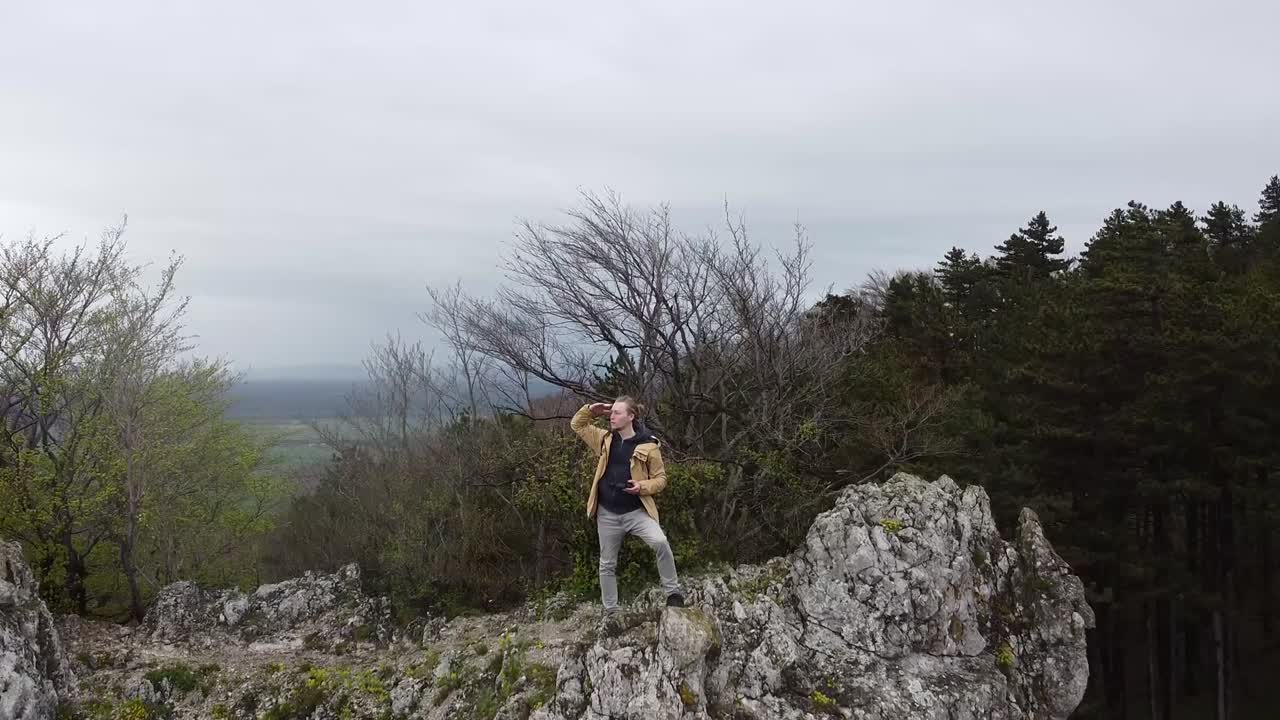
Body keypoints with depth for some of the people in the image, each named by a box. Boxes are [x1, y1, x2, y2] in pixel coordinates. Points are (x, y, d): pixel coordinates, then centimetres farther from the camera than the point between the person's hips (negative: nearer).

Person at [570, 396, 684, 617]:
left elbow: (660, 478, -2)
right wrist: (591, 410, 1)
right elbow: (577, 424, 19)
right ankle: (610, 611, 26)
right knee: (607, 564, 11)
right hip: (607, 514, 4)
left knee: (660, 542, -28)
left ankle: (673, 593, -12)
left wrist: (642, 487, -21)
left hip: (636, 511, -4)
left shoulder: (648, 445, -7)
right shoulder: (605, 439, 6)